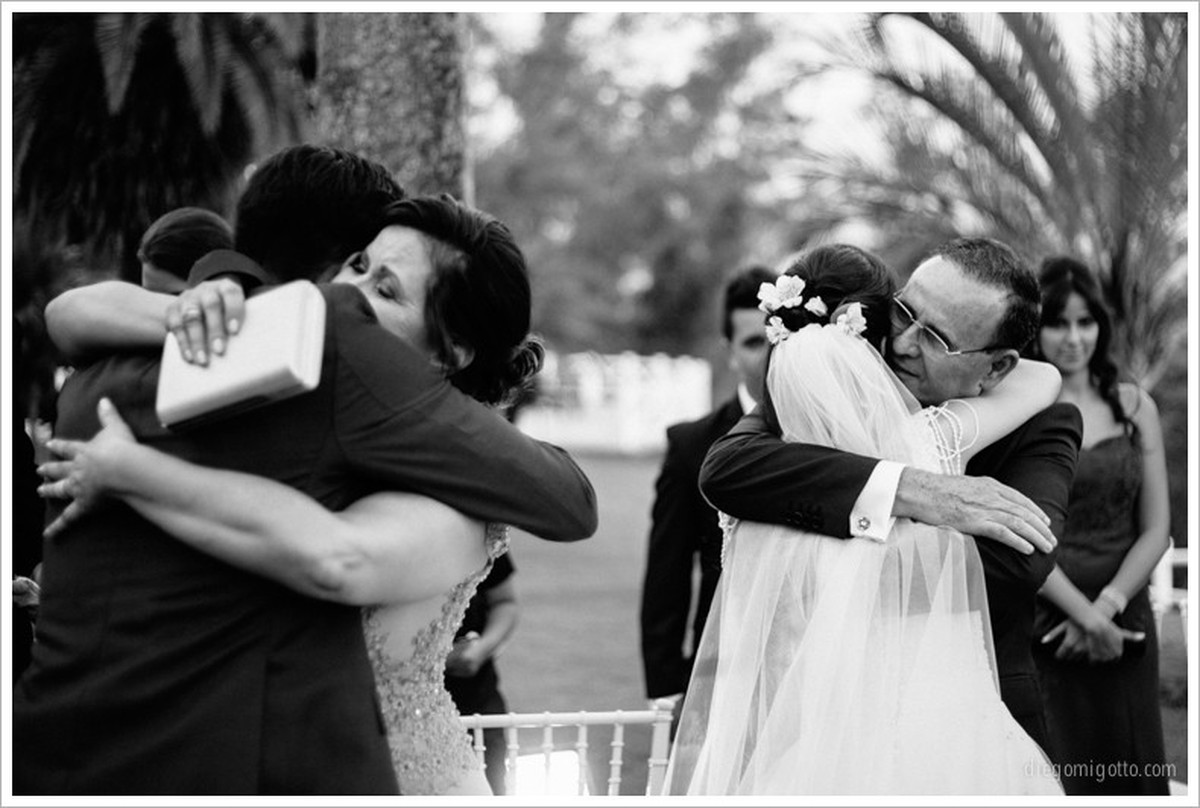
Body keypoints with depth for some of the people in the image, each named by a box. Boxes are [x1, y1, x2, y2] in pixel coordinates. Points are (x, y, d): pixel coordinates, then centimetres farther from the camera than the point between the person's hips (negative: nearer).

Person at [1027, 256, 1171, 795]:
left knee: (1134, 775, 3)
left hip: (1125, 627, 3)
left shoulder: (1135, 407, 9)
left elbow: (1156, 530, 6)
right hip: (1040, 626, -3)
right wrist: (1082, 613, -15)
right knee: (1055, 777, -5)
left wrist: (1106, 608, -8)